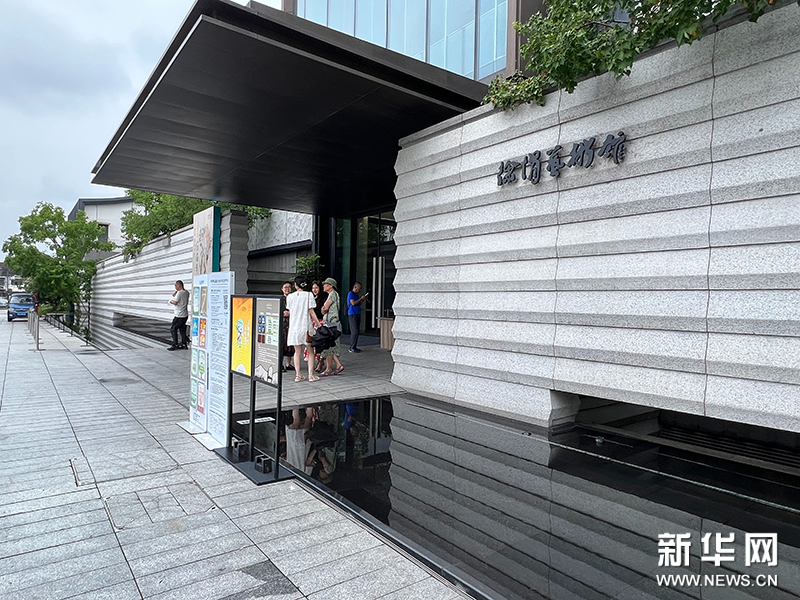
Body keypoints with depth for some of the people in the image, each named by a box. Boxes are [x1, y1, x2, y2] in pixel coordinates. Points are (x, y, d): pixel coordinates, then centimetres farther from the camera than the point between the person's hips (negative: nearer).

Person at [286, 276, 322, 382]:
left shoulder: (290, 296, 3)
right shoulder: (308, 295, -5)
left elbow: (289, 312, 8)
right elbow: (311, 312, -7)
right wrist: (318, 324, -1)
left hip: (294, 327, 3)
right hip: (306, 326, -3)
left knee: (297, 352, 10)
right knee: (311, 352, 6)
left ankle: (298, 375, 8)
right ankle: (311, 375, 4)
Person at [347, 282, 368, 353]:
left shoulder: (356, 294, 19)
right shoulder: (351, 294, -8)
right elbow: (353, 303, -18)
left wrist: (363, 299, 10)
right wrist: (361, 298, -11)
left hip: (357, 314, 9)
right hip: (352, 314, -9)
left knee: (356, 331, 9)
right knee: (355, 331, -12)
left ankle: (354, 346, 14)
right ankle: (352, 348, -9)